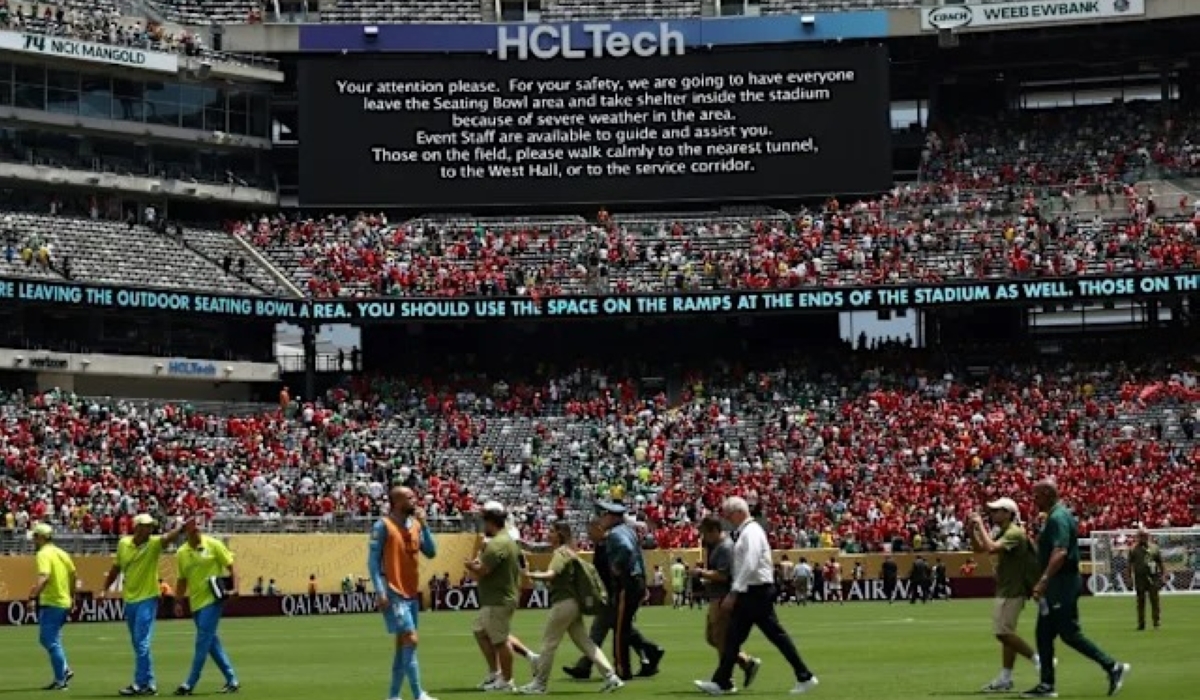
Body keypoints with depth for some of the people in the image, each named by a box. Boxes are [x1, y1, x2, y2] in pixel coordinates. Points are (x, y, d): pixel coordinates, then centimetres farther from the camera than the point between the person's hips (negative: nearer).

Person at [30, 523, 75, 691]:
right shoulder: (62, 553, 13)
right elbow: (73, 575, 19)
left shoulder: (43, 554, -12)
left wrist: (34, 593, -37)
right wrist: (71, 598, 29)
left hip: (51, 603, -9)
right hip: (64, 602, 9)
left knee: (51, 641, -2)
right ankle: (65, 670, 15)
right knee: (46, 638, 20)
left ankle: (60, 680, -1)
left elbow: (44, 577, -28)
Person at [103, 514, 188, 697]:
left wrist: (181, 527, -51)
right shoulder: (123, 543, 2)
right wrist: (105, 589, 16)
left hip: (147, 599, -6)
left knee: (142, 644, -11)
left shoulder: (154, 543, -11)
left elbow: (169, 538, -32)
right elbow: (116, 567, 16)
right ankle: (148, 683, 19)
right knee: (138, 645, 11)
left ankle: (140, 684, -7)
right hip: (129, 600, 6)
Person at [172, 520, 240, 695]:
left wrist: (234, 588, -13)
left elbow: (230, 566, -2)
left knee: (203, 642, -9)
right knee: (212, 642, 8)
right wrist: (178, 602, 8)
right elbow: (182, 580, 16)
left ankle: (190, 684, -7)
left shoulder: (213, 545, -4)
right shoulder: (181, 553, 9)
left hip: (212, 599, -6)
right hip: (195, 602, 6)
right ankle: (232, 680, 17)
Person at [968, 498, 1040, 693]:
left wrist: (980, 525, -18)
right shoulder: (1001, 533, 15)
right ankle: (1005, 679, 13)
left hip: (1012, 591, -10)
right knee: (1005, 633, 10)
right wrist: (972, 529, 4)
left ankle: (1039, 660, -5)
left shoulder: (1014, 533, -16)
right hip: (1005, 589, 10)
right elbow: (979, 548, 18)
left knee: (1004, 632, -13)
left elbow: (991, 548, -28)